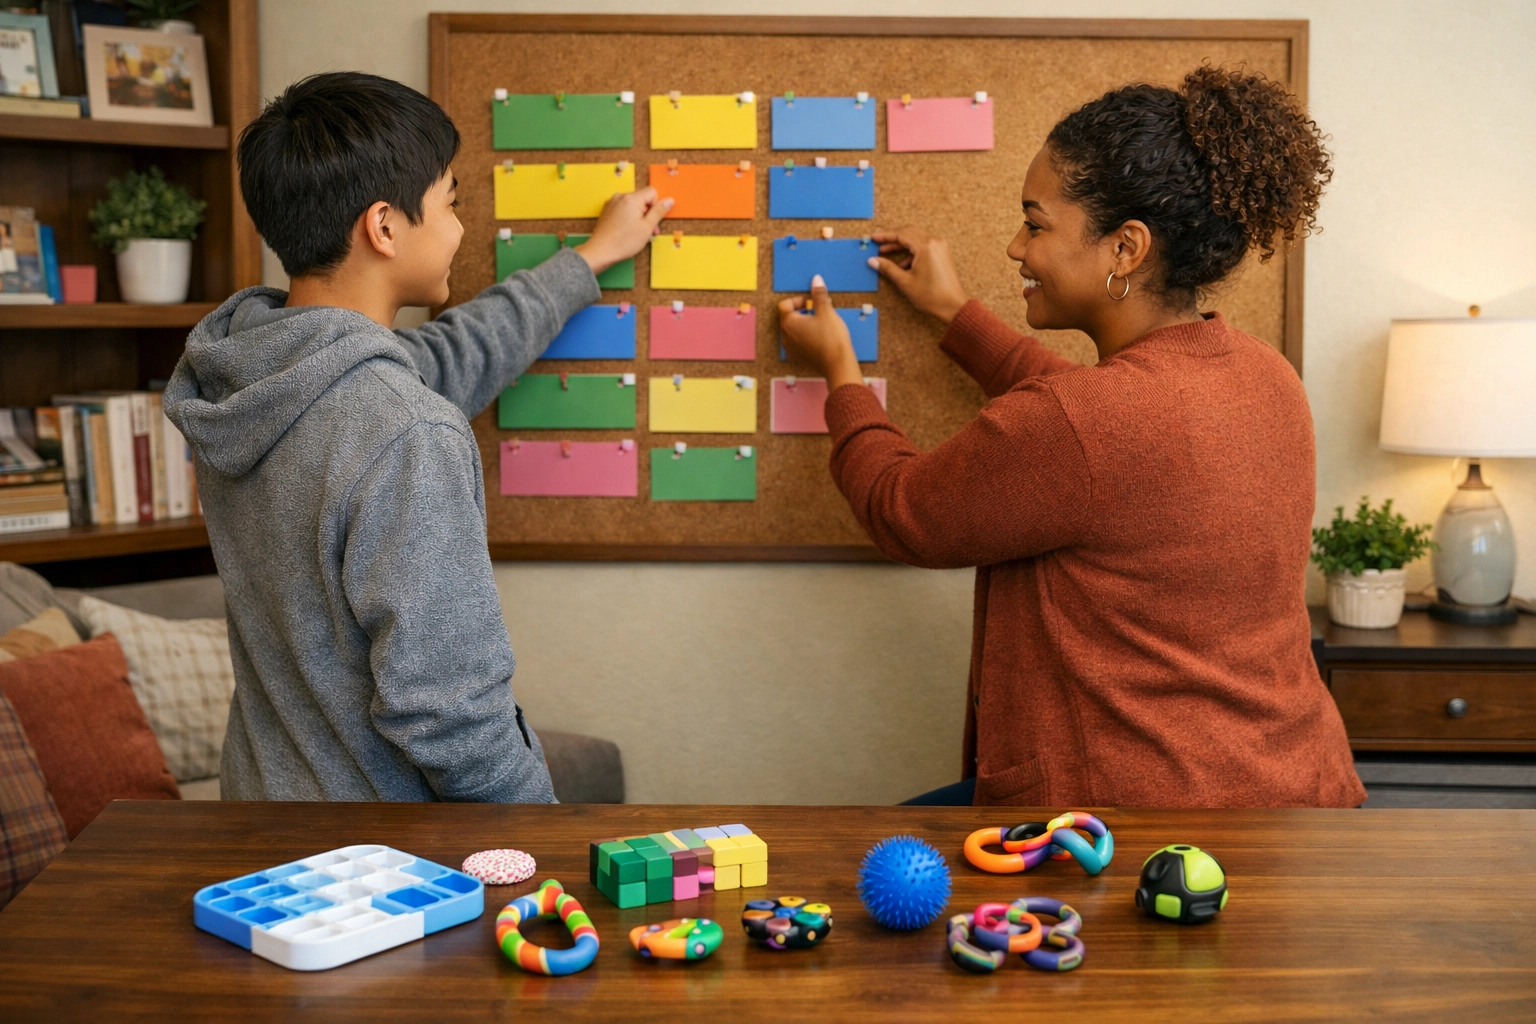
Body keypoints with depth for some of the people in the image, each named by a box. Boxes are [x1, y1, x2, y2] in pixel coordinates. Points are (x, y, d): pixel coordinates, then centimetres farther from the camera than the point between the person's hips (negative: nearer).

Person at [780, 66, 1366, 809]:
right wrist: (958, 316, 28)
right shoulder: (1269, 378, 0)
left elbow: (903, 517, -6)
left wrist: (841, 371, 11)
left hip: (1141, 807, -8)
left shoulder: (1071, 426, -26)